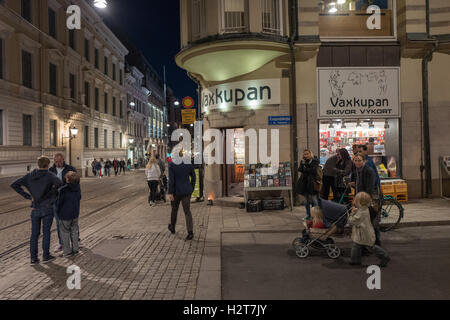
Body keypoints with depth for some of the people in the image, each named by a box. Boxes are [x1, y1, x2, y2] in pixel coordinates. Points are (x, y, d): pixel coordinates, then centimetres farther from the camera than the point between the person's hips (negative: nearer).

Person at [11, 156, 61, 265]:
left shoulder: (30, 176, 3)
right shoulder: (49, 175, -10)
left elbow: (14, 185, 0)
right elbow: (58, 183, -30)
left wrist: (28, 196, -1)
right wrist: (52, 193, -12)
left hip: (35, 208, 4)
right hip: (47, 208, -4)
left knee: (34, 233, 10)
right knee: (46, 232, 8)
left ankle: (33, 258, 13)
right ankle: (46, 256, 16)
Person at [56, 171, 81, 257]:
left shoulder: (63, 190, -23)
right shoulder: (78, 188, -6)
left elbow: (59, 202, -14)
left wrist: (58, 211, 4)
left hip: (65, 214, -5)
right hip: (75, 213, 5)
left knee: (65, 232, 10)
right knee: (74, 231, 17)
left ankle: (67, 250, 14)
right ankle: (75, 249, 23)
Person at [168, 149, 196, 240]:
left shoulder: (172, 165, -10)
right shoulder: (189, 164, -1)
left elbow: (171, 180, -13)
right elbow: (193, 177, 6)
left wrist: (170, 193, -11)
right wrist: (192, 189, 17)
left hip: (176, 191, -1)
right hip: (187, 191, 1)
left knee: (174, 209, 19)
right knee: (187, 211, 1)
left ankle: (172, 227, 40)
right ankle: (190, 232, -12)